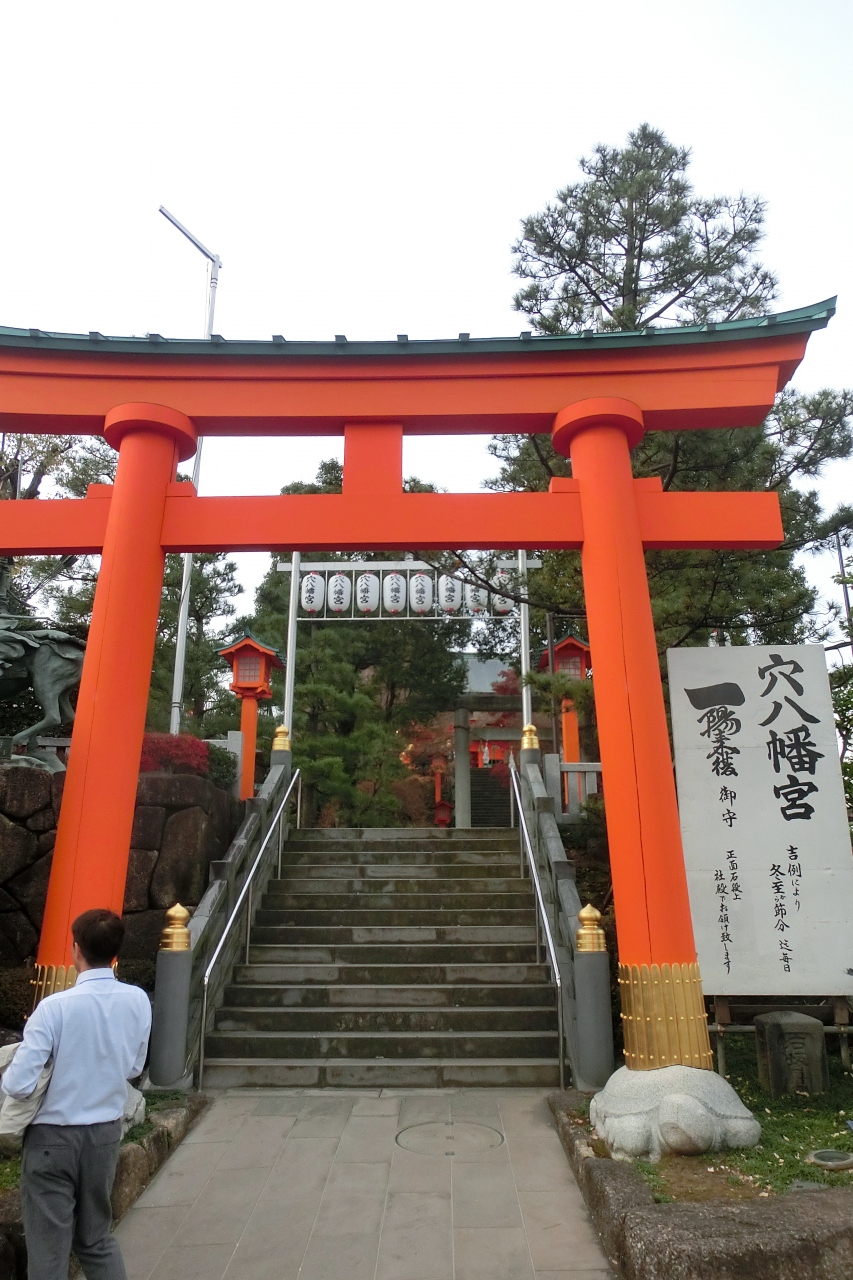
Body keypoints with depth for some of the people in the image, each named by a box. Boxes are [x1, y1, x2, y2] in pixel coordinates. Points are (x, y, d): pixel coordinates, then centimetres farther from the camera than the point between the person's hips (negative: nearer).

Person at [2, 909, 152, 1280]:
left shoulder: (55, 1006, -22)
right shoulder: (138, 1001, -9)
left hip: (54, 1137, -4)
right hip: (106, 1132, 4)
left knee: (49, 1247, 11)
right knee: (97, 1237, 22)